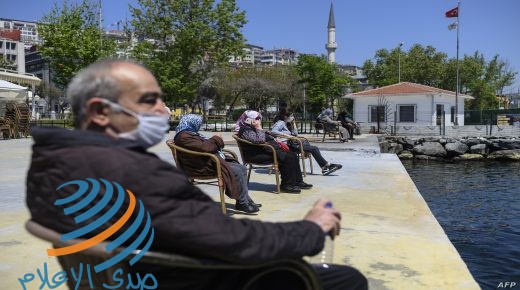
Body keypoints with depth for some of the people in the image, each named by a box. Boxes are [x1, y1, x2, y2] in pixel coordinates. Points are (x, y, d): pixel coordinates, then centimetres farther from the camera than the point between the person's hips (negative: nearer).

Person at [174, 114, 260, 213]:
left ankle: (246, 200, 6)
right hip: (205, 165, -11)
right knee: (237, 171, -22)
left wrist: (215, 141, 3)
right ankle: (242, 203, -11)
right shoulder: (184, 137, -14)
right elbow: (203, 148, -25)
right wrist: (216, 140, -9)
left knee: (242, 168, 5)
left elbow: (206, 144, 25)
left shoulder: (190, 133, 20)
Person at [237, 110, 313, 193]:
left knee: (293, 155, -1)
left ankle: (298, 182, 2)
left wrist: (275, 140, 15)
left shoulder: (253, 128, 20)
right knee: (287, 158, -25)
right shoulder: (246, 131, -13)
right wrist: (259, 128, -18)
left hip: (268, 149, 11)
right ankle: (286, 185, -17)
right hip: (259, 155, -11)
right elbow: (260, 140, -27)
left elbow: (267, 137, 31)